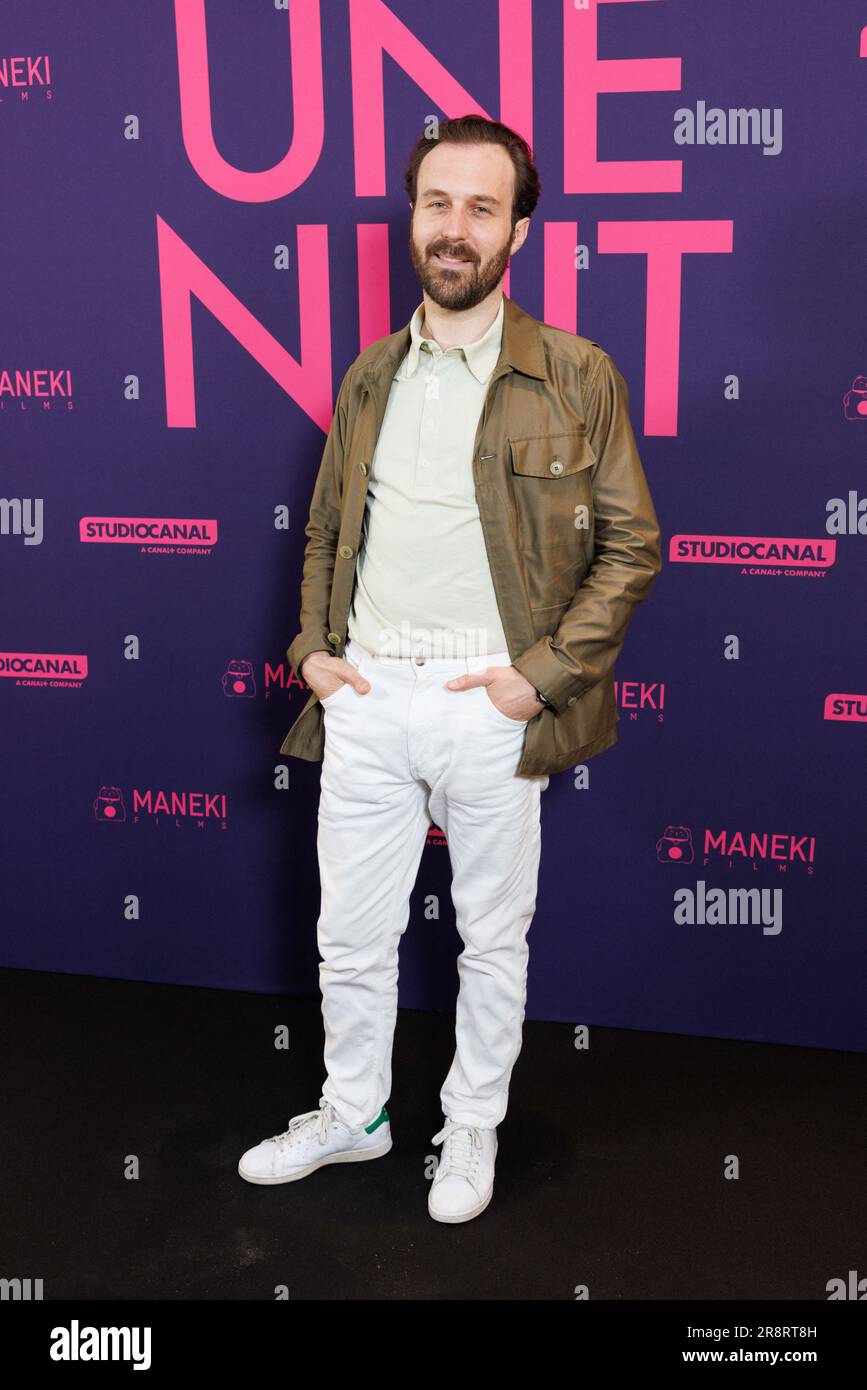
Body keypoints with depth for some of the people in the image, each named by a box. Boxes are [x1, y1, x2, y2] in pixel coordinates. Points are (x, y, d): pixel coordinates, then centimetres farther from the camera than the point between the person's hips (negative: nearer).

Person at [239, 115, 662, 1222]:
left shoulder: (576, 376, -3)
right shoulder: (370, 376, 10)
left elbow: (630, 542, -4)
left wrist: (542, 672, -11)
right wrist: (311, 646, 5)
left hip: (489, 704, -3)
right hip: (364, 698, 4)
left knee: (494, 938, 12)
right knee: (350, 936, 13)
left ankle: (473, 1128, 33)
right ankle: (353, 1114, 35)